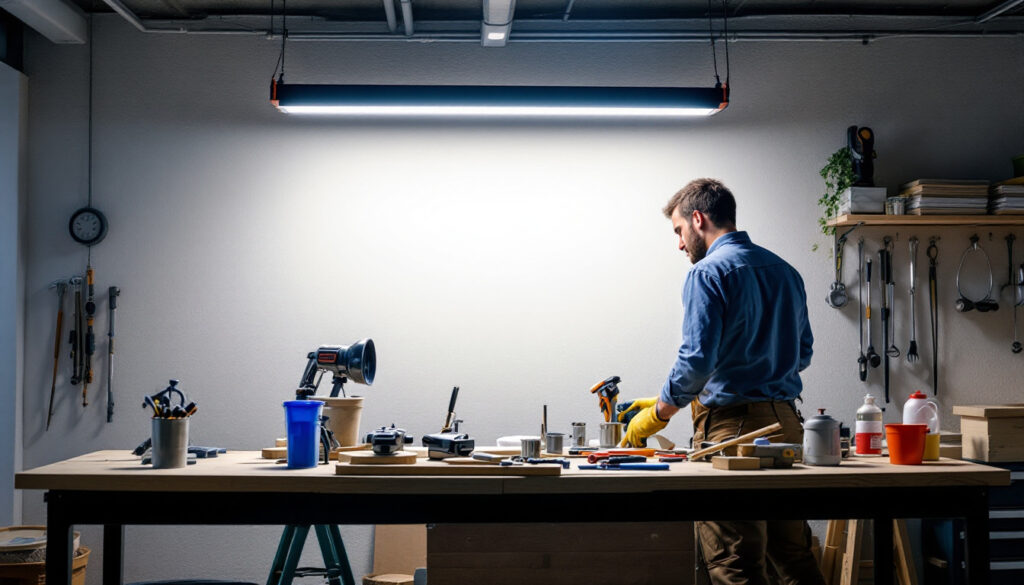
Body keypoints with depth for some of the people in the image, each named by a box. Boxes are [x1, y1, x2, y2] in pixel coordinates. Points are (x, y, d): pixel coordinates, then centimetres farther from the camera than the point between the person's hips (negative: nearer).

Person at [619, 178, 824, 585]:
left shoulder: (709, 272, -9)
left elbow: (697, 359, -16)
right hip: (785, 422, 8)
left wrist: (656, 415, -5)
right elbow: (801, 353, 21)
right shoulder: (784, 271, 16)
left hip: (732, 427, -8)